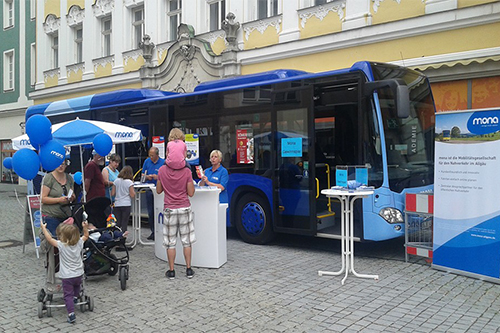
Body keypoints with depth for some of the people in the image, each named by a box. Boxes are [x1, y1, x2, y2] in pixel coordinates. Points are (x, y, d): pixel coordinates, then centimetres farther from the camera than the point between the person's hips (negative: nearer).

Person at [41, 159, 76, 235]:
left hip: (66, 216, 5)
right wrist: (59, 200, -20)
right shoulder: (48, 178, -4)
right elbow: (43, 199, -9)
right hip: (51, 216, -5)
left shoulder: (69, 178, 13)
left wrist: (72, 198, 0)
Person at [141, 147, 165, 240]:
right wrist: (147, 176, -7)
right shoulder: (147, 161, 10)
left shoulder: (163, 162, -3)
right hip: (149, 189, 4)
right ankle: (153, 231, 16)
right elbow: (143, 175, 15)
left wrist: (158, 177, -20)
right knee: (150, 212, 7)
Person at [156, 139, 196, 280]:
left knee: (170, 242, 8)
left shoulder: (162, 170, -5)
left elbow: (158, 190, 4)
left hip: (169, 210, 0)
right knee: (186, 241, 10)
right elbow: (191, 193, -6)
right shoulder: (187, 171, -8)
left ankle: (171, 271, 13)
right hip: (185, 209, 0)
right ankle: (188, 269, 14)